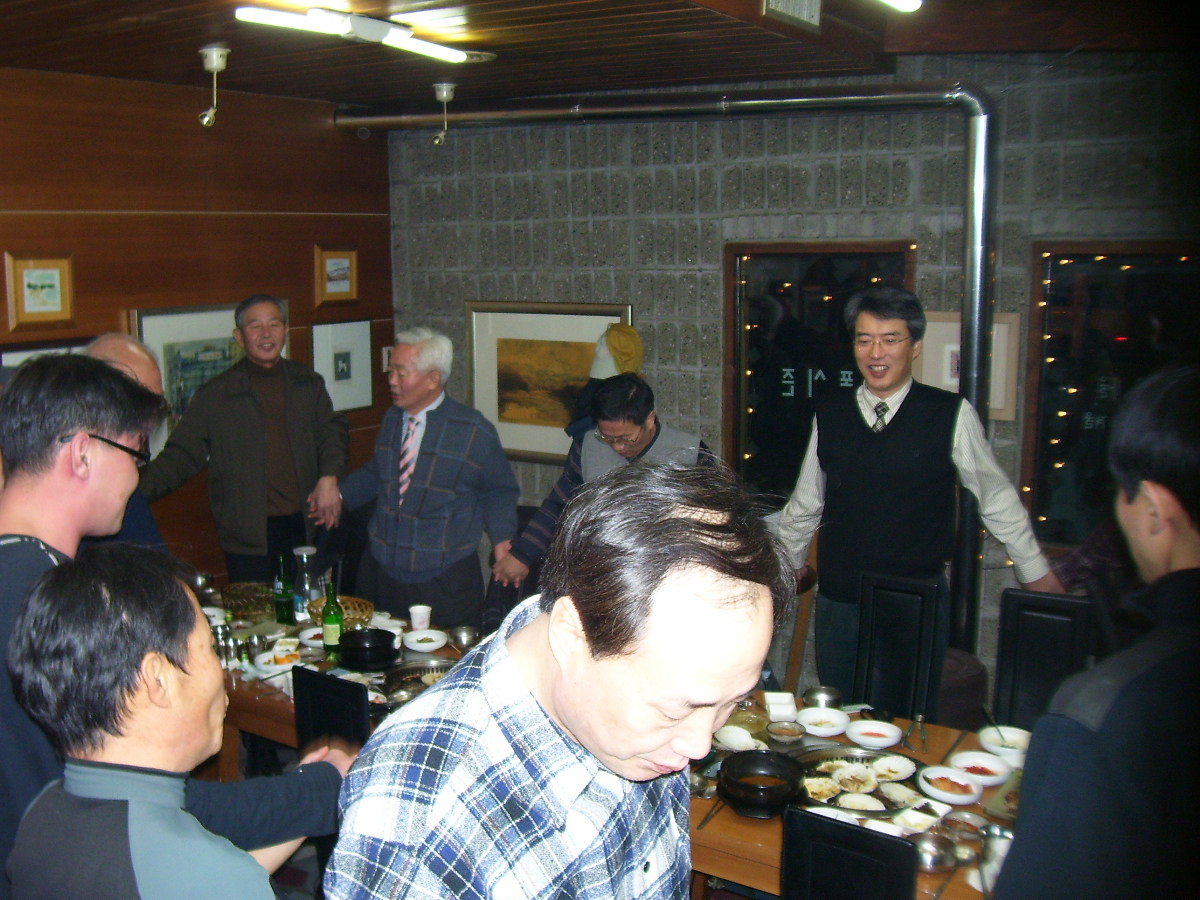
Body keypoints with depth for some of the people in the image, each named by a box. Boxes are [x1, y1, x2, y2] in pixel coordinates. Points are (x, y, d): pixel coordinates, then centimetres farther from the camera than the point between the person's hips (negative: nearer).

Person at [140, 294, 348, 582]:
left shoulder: (308, 384, 11)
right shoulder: (215, 395, 3)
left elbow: (332, 432, 13)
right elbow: (181, 455, 2)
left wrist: (329, 477, -7)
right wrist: (137, 489, -14)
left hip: (304, 527, 2)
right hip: (248, 535, -2)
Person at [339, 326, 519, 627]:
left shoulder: (473, 430, -8)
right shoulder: (391, 419, 8)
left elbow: (498, 490, -1)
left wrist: (502, 538, -15)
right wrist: (338, 494, 7)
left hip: (447, 580, -5)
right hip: (389, 574, 5)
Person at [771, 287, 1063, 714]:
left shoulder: (951, 415, -7)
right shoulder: (830, 413, 2)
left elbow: (996, 497, 4)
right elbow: (806, 501, 14)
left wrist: (1036, 573, 12)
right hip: (839, 602, 3)